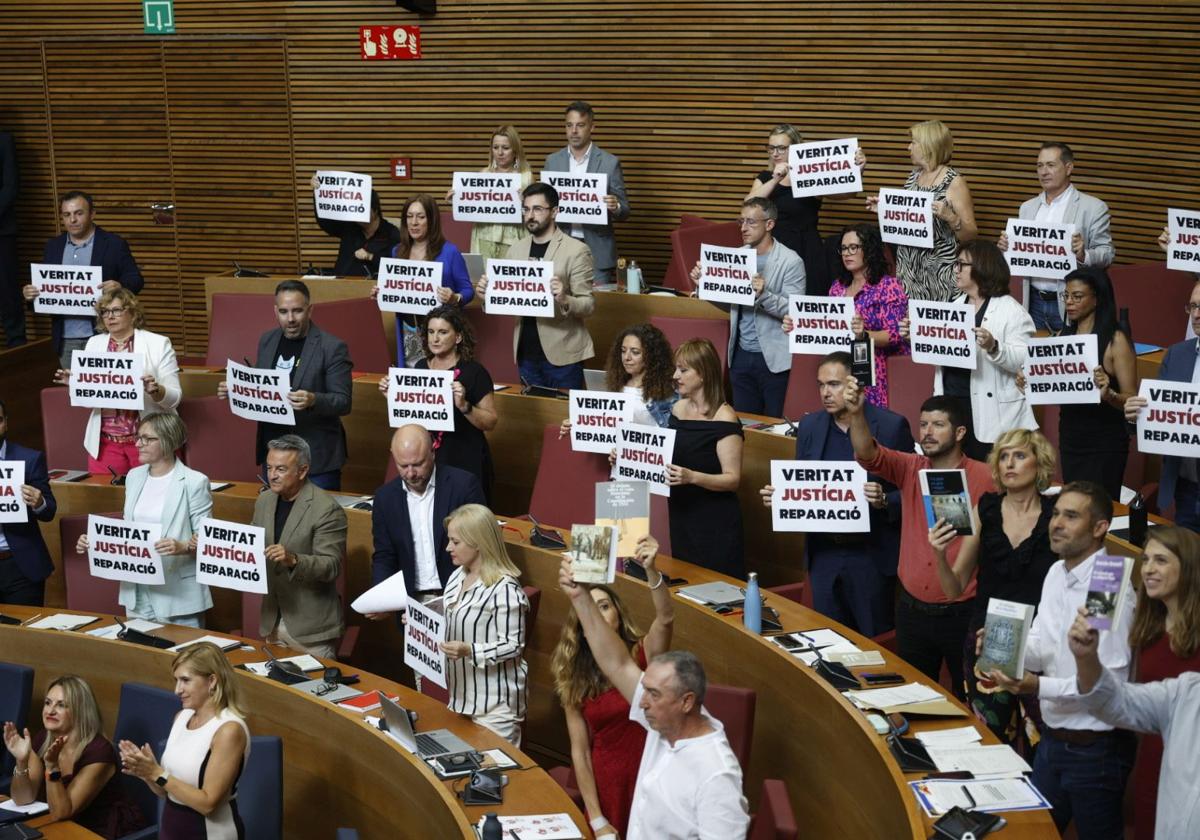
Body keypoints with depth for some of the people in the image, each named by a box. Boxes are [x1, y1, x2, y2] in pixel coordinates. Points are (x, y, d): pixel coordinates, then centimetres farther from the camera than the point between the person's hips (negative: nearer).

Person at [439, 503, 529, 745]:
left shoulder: (504, 589, -20)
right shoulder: (458, 576, 6)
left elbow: (513, 646, -19)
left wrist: (470, 651, -29)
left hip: (495, 700, -9)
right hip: (462, 692, 9)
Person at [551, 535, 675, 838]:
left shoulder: (643, 655, -8)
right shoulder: (574, 680, -2)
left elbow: (666, 618, -29)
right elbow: (579, 752, -3)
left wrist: (651, 570, -47)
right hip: (606, 784, 2)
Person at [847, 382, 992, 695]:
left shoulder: (985, 479, -10)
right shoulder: (910, 469, 1)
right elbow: (868, 454, -15)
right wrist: (856, 413, -33)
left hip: (962, 614, -4)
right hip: (912, 608, 4)